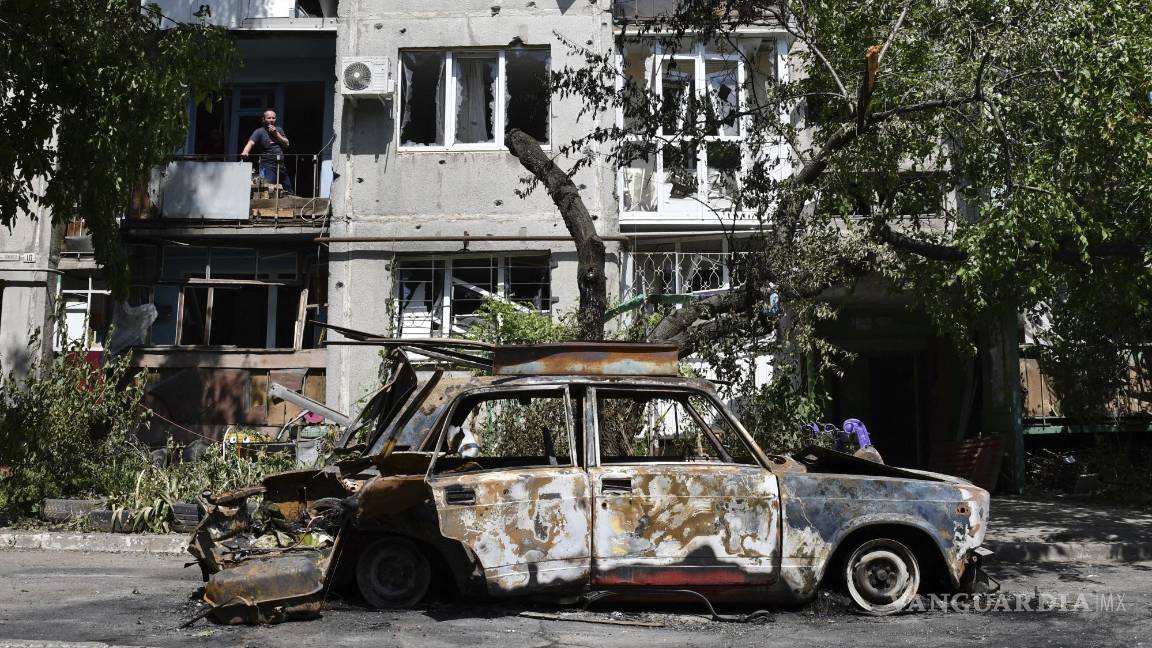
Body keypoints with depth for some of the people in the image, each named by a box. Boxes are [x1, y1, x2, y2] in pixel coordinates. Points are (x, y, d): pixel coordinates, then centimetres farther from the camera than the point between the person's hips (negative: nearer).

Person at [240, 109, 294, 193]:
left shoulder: (279, 130, 15)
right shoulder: (259, 132, -3)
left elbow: (286, 144, 7)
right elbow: (251, 143, -19)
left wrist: (276, 134, -6)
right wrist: (245, 152, -40)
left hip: (282, 167, 6)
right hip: (268, 167, -6)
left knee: (289, 193, 9)